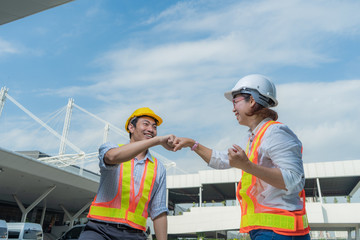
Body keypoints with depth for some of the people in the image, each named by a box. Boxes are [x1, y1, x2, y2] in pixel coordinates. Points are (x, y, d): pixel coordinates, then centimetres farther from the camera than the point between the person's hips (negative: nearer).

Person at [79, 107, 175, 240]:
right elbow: (113, 156, -21)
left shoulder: (158, 169, 12)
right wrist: (158, 140, -23)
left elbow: (159, 212, 12)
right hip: (100, 229, -3)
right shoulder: (108, 148, 5)